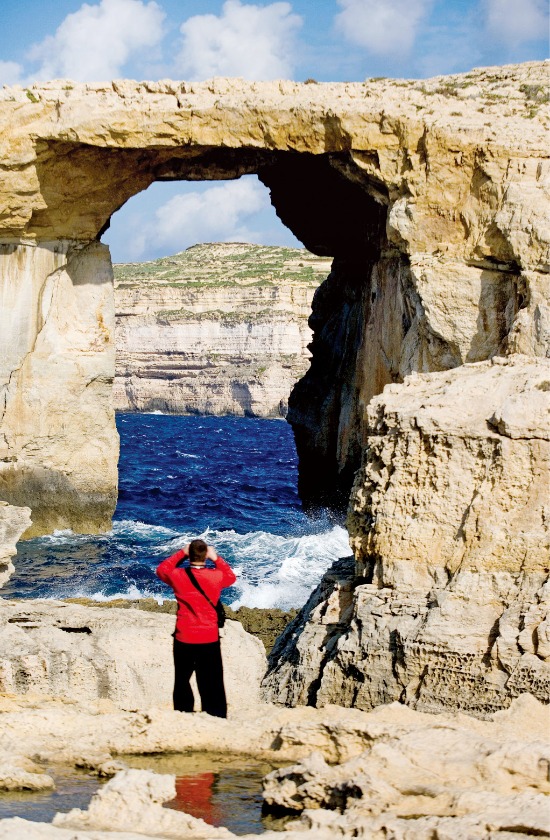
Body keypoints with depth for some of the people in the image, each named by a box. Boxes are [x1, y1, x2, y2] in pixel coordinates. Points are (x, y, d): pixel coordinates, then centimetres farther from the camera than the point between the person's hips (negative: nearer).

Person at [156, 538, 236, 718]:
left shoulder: (177, 576, -9)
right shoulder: (216, 576, -9)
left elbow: (161, 570, 14)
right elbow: (231, 577, 15)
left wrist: (181, 553, 14)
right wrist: (216, 558, 13)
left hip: (183, 640, 1)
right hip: (209, 639, -1)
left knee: (182, 681, 15)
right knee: (212, 685, 5)